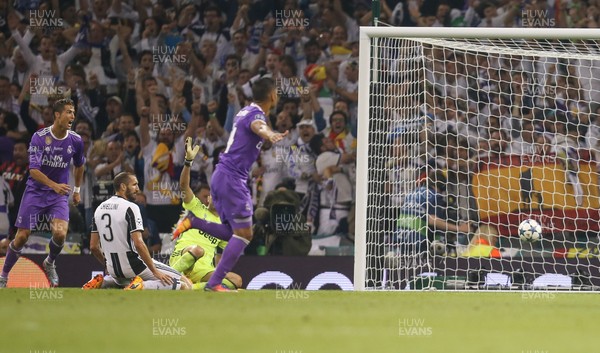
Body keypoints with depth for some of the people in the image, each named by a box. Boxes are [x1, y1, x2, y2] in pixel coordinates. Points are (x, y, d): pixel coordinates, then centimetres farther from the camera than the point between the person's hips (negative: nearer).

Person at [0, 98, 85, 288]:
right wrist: (54, 185, -35)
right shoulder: (39, 137, -15)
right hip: (35, 192, -2)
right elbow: (34, 170, -22)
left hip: (59, 195, 2)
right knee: (22, 236, -3)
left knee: (60, 233, -21)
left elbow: (79, 165, 18)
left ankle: (50, 263, 12)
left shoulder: (75, 140, -4)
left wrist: (77, 190, 23)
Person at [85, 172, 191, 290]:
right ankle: (142, 286, -22)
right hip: (134, 266, -7)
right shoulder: (130, 208, -12)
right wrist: (155, 272, -15)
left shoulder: (99, 209, 9)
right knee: (185, 285, -8)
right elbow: (138, 244, -21)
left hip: (114, 270, 7)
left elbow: (93, 246, 12)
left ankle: (101, 283, 11)